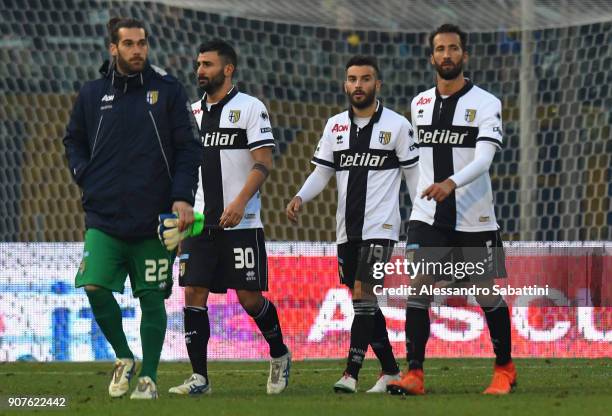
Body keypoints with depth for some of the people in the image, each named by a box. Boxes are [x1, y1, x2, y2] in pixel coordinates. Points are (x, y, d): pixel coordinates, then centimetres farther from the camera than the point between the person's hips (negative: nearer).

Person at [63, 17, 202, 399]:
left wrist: (183, 197, -10)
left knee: (152, 299, 1)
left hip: (154, 220, -2)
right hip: (104, 217, 2)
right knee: (95, 287, -12)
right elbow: (74, 140, 22)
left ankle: (149, 377, 12)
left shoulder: (168, 89, 0)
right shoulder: (92, 94, 7)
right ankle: (124, 357, 10)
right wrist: (86, 177, 5)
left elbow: (190, 148, 0)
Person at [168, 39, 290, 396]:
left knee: (249, 297, -3)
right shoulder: (194, 111, 14)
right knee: (194, 293, -4)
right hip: (200, 221, 5)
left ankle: (280, 355, 23)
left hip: (240, 221, -5)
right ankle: (199, 377, -2)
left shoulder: (250, 108, -4)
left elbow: (264, 163, -11)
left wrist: (240, 202, -22)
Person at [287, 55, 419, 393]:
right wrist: (300, 198, -6)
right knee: (365, 301, 9)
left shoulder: (397, 125, -2)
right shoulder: (335, 125, 10)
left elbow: (414, 175, 2)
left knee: (363, 292, -17)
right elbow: (321, 172, 12)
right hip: (346, 228, 5)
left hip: (380, 226, -5)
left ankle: (351, 373, -19)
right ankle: (390, 371, 19)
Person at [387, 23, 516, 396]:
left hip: (474, 219, -3)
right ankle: (414, 375, -12)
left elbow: (484, 158, -20)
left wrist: (451, 183, -36)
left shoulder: (485, 104, -6)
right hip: (428, 217, 3)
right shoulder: (420, 105, 9)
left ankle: (505, 370, 22)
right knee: (417, 288, -11)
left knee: (488, 294, 5)